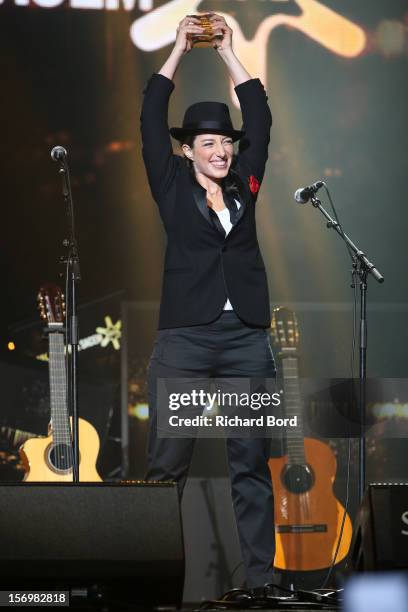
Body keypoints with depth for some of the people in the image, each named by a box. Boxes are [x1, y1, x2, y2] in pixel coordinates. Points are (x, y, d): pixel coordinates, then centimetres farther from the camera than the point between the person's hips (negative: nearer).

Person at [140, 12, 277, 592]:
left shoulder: (244, 185, 12)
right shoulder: (173, 186, 6)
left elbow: (259, 117, 14)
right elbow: (151, 117, 4)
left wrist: (228, 48, 16)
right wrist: (181, 45, 10)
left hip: (247, 338, 3)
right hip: (186, 337, -3)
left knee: (253, 460, 3)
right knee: (167, 462, -4)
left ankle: (260, 573, 5)